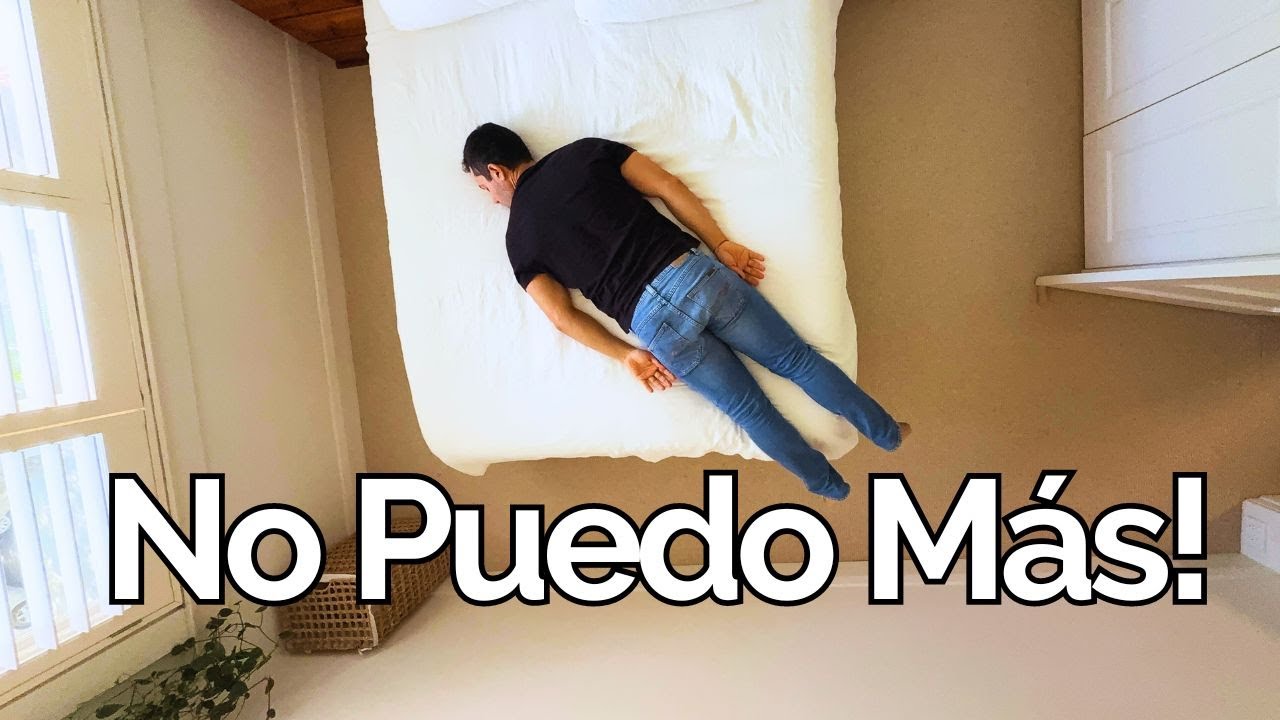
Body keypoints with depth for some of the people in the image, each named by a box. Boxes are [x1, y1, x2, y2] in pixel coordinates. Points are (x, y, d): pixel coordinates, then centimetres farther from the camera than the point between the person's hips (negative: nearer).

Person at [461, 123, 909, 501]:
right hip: (694, 273, 1)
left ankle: (828, 486, 39)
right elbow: (669, 188, 6)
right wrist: (721, 245, 7)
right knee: (796, 358, 19)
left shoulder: (518, 238, 11)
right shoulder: (585, 150, 13)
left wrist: (626, 356, 7)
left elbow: (561, 316, 4)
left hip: (654, 322, -1)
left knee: (749, 410, 18)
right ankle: (886, 432, 38)